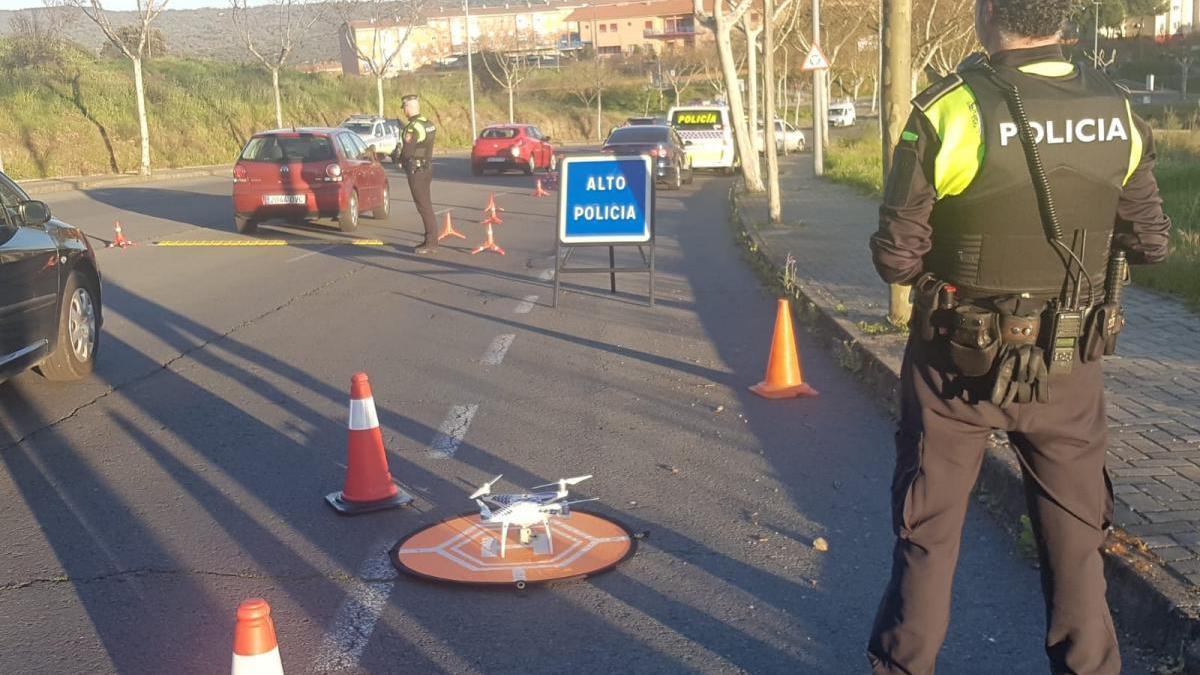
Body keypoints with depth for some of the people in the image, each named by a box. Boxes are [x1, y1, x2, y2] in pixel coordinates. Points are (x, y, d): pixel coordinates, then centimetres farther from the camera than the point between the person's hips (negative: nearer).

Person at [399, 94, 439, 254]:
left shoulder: (413, 127, -18)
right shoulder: (428, 123, 10)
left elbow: (407, 151, -20)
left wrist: (400, 160, 2)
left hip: (416, 170, -9)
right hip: (427, 167, 9)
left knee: (424, 206, -6)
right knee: (426, 205, 15)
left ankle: (431, 244, -5)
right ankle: (430, 240, 20)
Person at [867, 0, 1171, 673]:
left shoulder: (950, 111, -20)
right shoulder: (1118, 114, -7)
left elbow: (896, 256, -16)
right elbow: (1152, 243, 3)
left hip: (958, 362, -2)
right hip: (1069, 366, 3)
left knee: (928, 529, 13)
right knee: (1074, 533, 17)